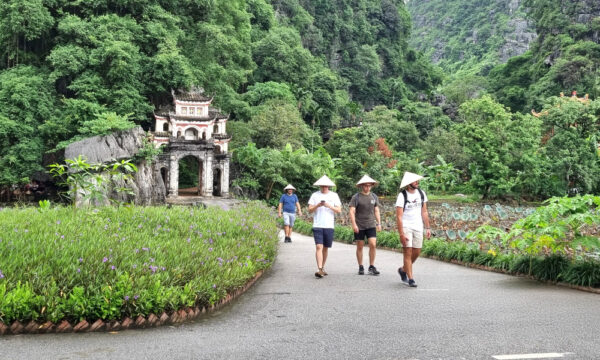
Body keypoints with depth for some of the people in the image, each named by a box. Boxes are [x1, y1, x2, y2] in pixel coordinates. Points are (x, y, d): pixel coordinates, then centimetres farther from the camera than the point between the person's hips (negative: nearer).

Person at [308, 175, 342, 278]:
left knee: (325, 248, 10)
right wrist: (317, 205, -16)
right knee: (319, 247, -12)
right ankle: (320, 270, -17)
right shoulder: (315, 195, 5)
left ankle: (322, 268, 24)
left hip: (329, 226, 2)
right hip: (317, 226, -2)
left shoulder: (334, 196, 7)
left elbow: (339, 210, 1)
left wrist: (329, 206, -14)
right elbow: (310, 210, 2)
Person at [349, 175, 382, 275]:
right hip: (359, 226, -2)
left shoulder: (374, 197, 9)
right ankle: (360, 267, 15)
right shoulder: (356, 197, -4)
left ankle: (372, 267, 0)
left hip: (371, 225, 3)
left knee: (373, 244, -10)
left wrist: (379, 223, 8)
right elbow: (352, 211, -8)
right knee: (360, 247, 4)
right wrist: (354, 224, -17)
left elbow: (376, 211, 15)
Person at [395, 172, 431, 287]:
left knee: (417, 252, 8)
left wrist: (427, 228, 7)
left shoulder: (421, 193, 5)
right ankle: (411, 279, 0)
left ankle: (403, 269, 31)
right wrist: (401, 234, -19)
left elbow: (424, 212, 12)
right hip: (406, 227, -5)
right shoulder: (402, 196, -12)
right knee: (408, 253, -6)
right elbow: (399, 216, -14)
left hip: (418, 227, 5)